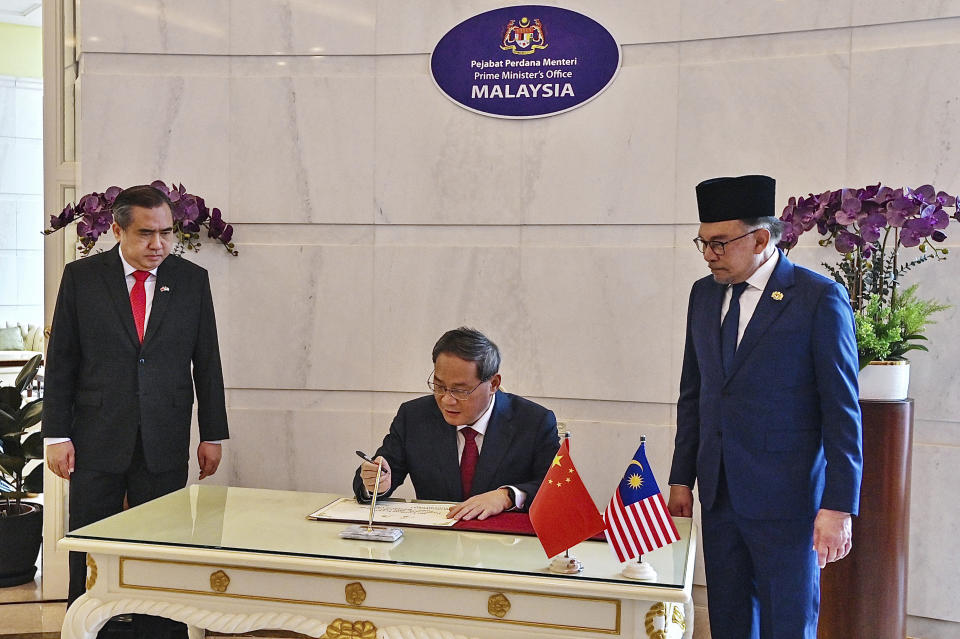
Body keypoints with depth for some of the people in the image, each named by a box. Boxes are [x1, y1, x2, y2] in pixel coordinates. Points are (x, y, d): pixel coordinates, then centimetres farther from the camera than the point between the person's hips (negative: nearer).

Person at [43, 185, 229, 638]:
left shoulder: (192, 280, 3)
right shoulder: (82, 277, 0)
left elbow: (207, 362, 5)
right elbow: (61, 362, 2)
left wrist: (212, 435, 4)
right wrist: (56, 435, -2)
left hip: (165, 443, 1)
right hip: (96, 442, 0)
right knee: (88, 557, 9)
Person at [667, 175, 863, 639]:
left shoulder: (820, 298, -10)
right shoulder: (704, 294, 8)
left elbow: (842, 410, -11)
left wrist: (839, 506, -14)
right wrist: (682, 478, 11)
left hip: (786, 497, -5)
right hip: (719, 493, 6)